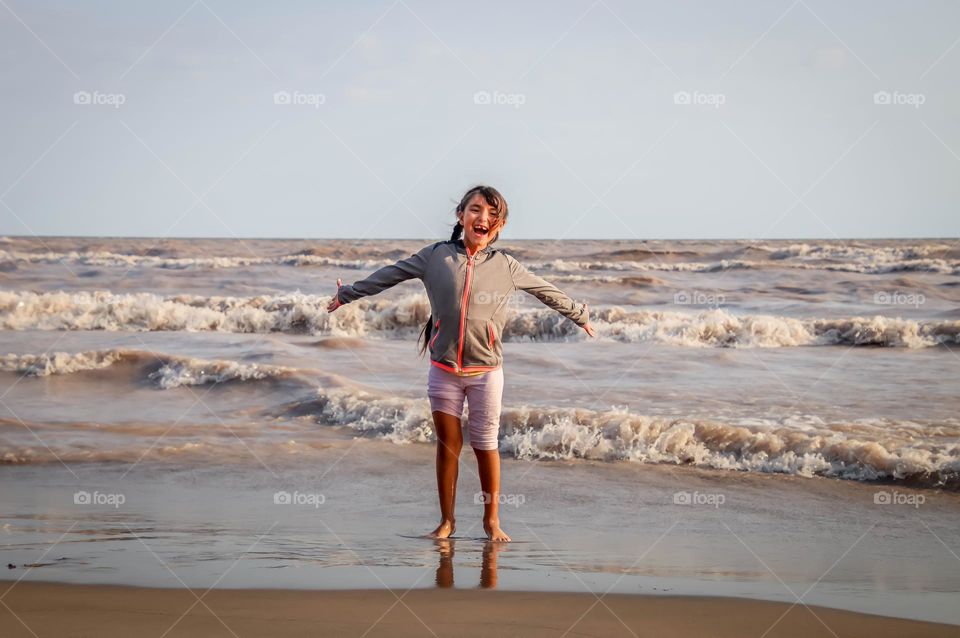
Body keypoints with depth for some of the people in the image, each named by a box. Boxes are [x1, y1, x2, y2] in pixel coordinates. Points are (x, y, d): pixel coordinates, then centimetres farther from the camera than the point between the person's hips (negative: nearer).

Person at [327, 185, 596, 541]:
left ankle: (492, 520, 16)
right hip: (443, 369, 1)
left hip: (486, 370, 0)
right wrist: (346, 295, 18)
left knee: (486, 446, 3)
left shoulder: (506, 266, 3)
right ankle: (447, 521, 17)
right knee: (447, 444, 7)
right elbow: (386, 277, 11)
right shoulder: (436, 256, 3)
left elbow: (547, 292, 16)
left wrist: (580, 316, 23)